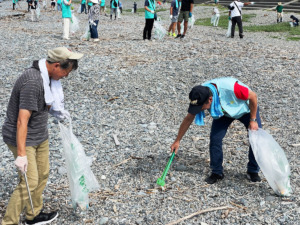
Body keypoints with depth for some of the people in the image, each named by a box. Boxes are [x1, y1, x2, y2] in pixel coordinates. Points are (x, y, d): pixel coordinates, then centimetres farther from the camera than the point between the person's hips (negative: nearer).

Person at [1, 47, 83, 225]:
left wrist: (56, 110, 6)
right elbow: (22, 121, -31)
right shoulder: (33, 83, -28)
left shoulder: (46, 75, 1)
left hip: (40, 136, 9)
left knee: (43, 174, 17)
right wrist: (21, 154, -31)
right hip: (22, 138, -9)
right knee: (29, 182, -7)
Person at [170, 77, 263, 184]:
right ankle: (217, 172, 5)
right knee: (215, 138, -13)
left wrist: (253, 120, -22)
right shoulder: (199, 97, -28)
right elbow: (188, 119, -14)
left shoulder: (230, 88, -45)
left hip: (246, 109, -3)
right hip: (223, 112, 3)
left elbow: (253, 96, -27)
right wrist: (177, 141, -9)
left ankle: (253, 171, 7)